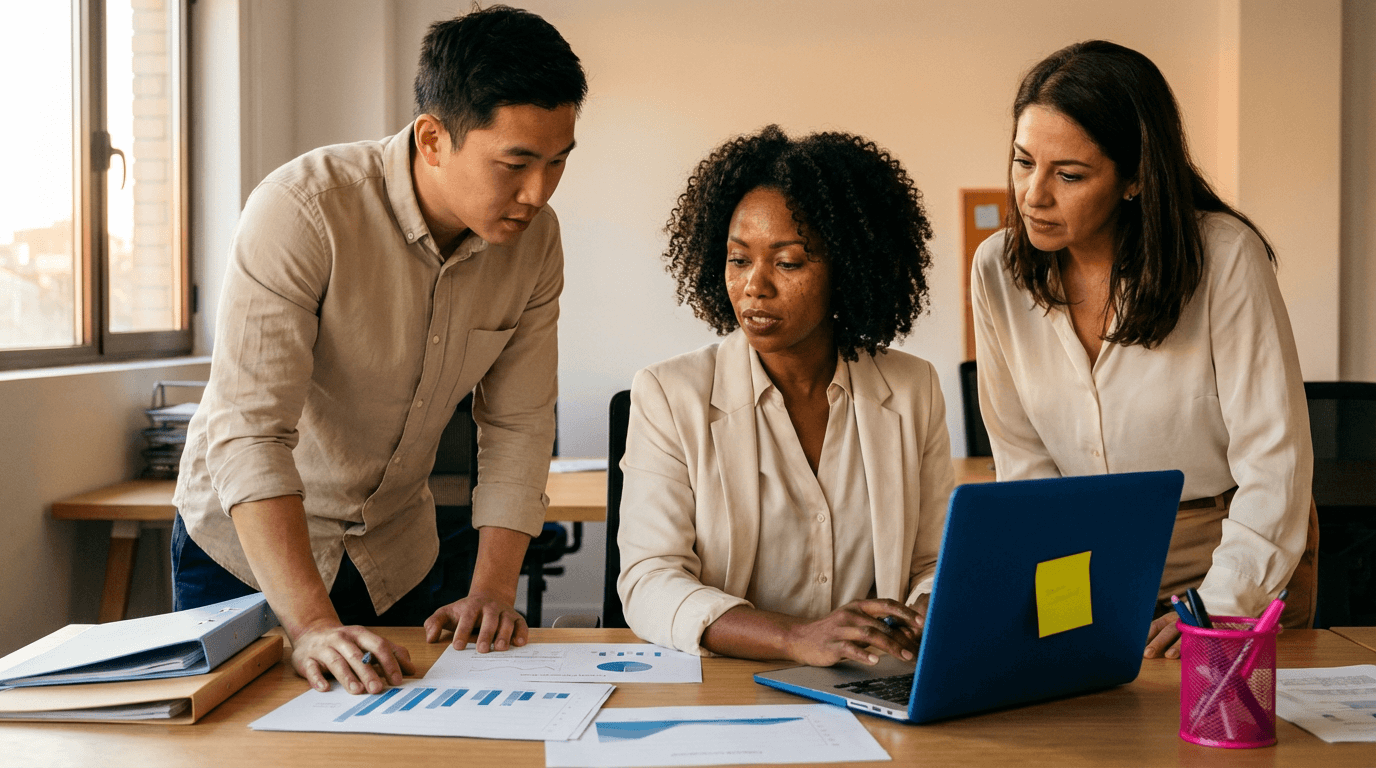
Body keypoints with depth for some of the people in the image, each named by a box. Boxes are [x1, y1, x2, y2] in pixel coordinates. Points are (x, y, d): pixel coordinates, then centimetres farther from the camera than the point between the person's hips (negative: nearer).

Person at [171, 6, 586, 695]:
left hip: (397, 553, 4)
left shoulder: (535, 240, -12)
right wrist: (312, 625, -41)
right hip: (248, 542, -4)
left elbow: (517, 425, -6)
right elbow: (249, 430, -34)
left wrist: (492, 592, -17)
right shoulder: (303, 208, -29)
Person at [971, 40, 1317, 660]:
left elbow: (1275, 456, -15)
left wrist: (1220, 605, -23)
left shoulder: (1225, 256, -16)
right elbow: (1023, 459, 1)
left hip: (1245, 566, -2)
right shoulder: (998, 271, -5)